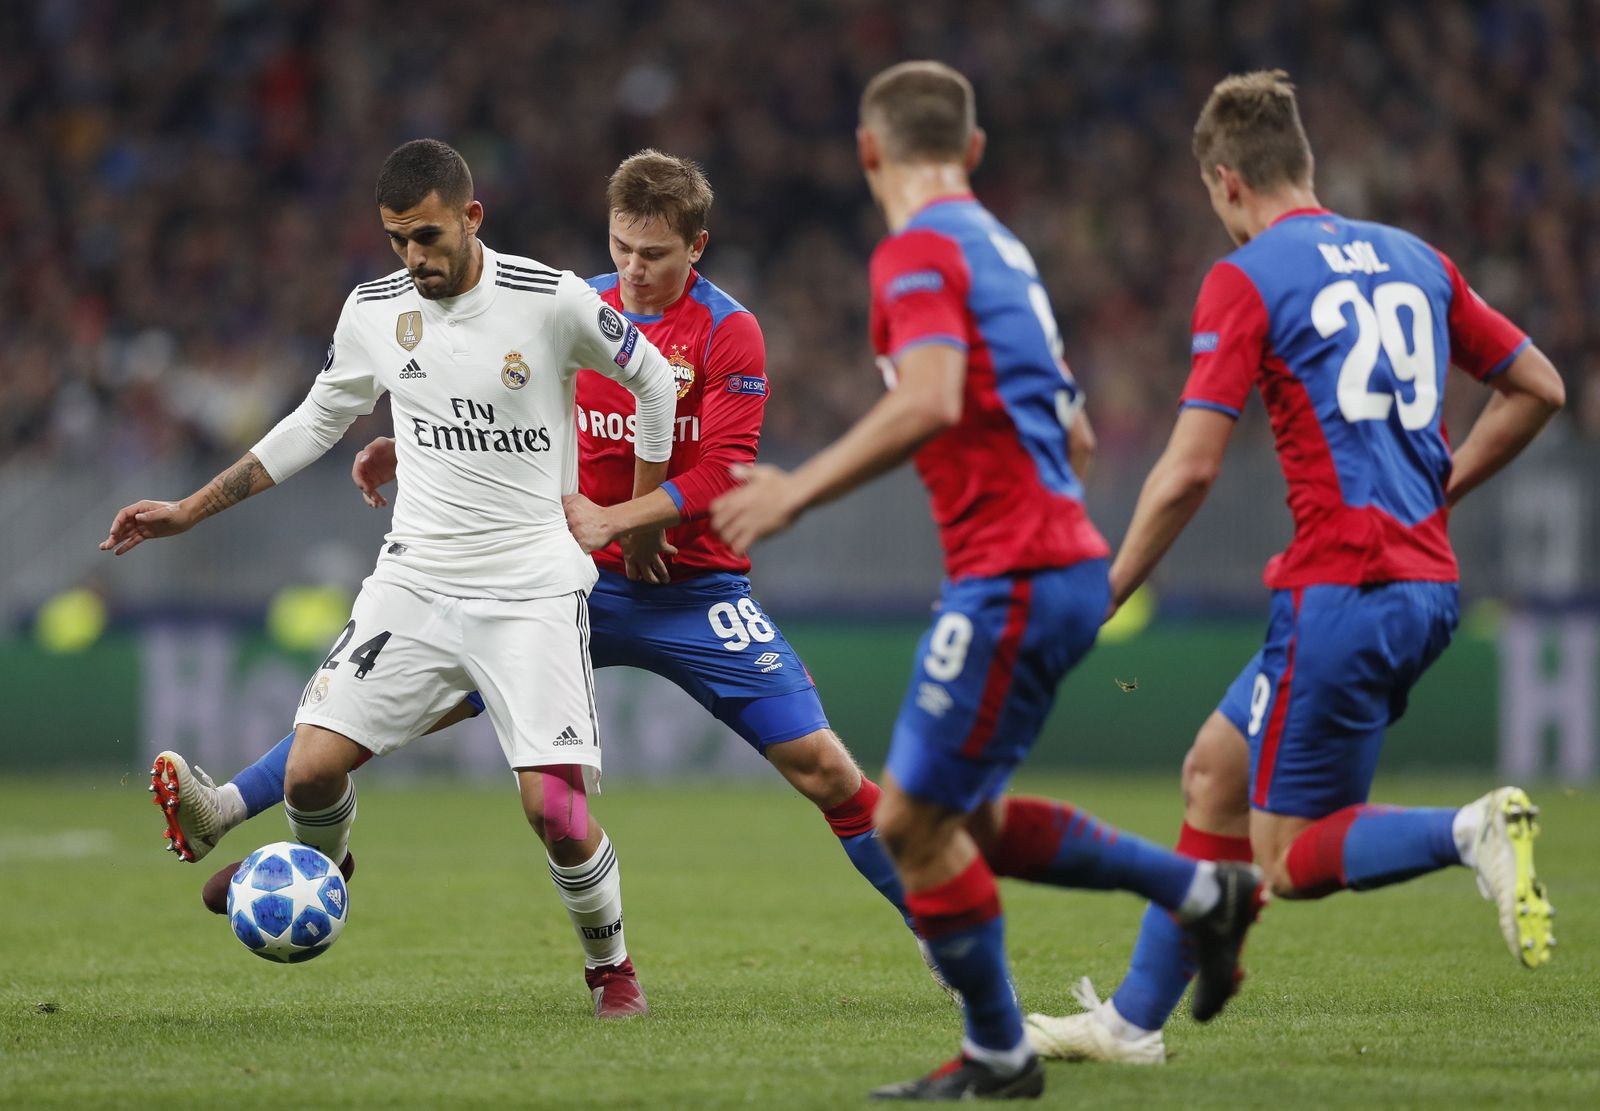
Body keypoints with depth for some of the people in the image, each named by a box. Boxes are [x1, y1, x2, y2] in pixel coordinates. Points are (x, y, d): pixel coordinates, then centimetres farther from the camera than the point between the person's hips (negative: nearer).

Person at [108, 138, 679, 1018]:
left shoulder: (552, 301, -11)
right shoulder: (373, 310, 1)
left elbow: (651, 378, 6)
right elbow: (315, 423, 17)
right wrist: (191, 509, 15)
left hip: (532, 590, -3)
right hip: (414, 580, 3)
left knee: (555, 809, -16)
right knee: (312, 768, -12)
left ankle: (609, 963, 14)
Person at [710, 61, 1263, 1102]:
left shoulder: (918, 252, -11)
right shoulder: (999, 246, 18)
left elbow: (929, 401, -28)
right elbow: (1073, 432, 21)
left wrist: (797, 491, -25)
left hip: (1014, 575, -9)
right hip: (1062, 559, 9)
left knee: (913, 820, -2)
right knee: (969, 822, 17)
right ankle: (1202, 891, 18)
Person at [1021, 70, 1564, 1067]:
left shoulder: (1247, 280, -6)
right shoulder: (1413, 259, 13)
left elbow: (1190, 472, -12)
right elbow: (1537, 388, 18)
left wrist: (1104, 598, 0)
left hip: (1340, 591, -8)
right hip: (1427, 581, 8)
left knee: (1290, 861, 1)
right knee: (1216, 771, 20)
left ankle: (1473, 830, -23)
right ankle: (1133, 1019, 24)